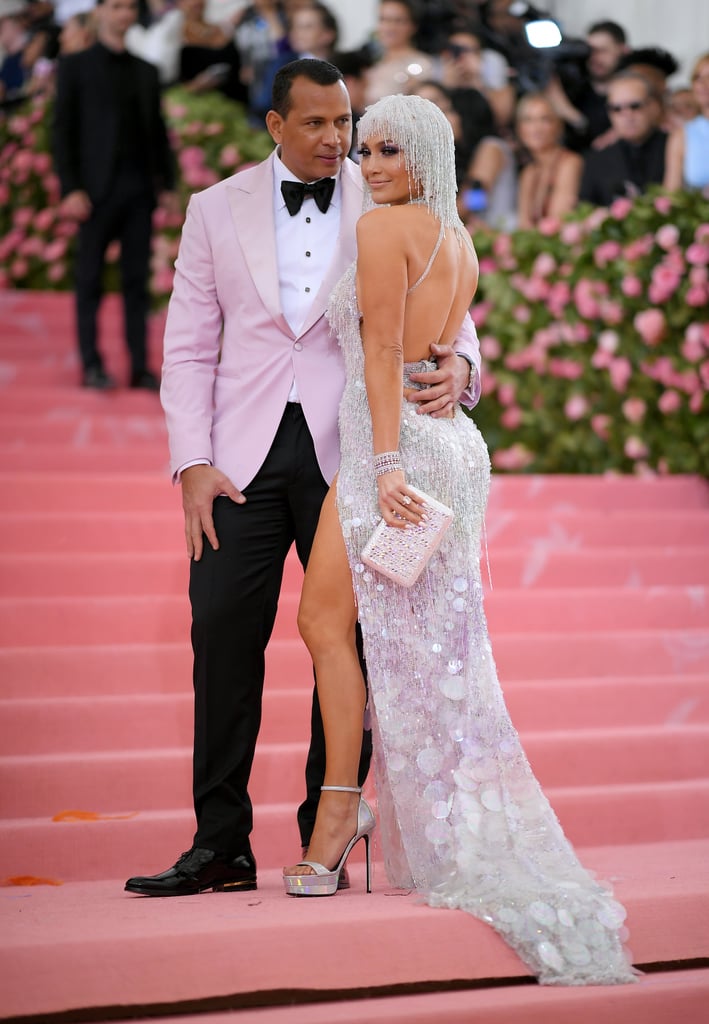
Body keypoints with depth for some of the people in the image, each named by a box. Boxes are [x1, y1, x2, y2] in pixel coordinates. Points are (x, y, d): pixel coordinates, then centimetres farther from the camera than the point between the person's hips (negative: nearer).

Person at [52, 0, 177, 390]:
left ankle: (140, 368, 3)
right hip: (98, 189, -4)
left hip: (139, 189, 4)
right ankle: (91, 365, 6)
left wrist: (167, 183, 6)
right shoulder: (75, 66, 3)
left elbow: (158, 131, 15)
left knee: (137, 280, 2)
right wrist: (71, 189, -11)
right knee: (90, 278, 0)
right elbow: (63, 130, -2)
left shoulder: (146, 72, 15)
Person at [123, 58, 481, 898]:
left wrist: (456, 366, -18)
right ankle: (221, 845, 3)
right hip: (246, 453, 1)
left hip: (349, 450, -1)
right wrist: (192, 463, -3)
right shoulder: (217, 210, 10)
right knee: (223, 634, -4)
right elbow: (189, 347, 8)